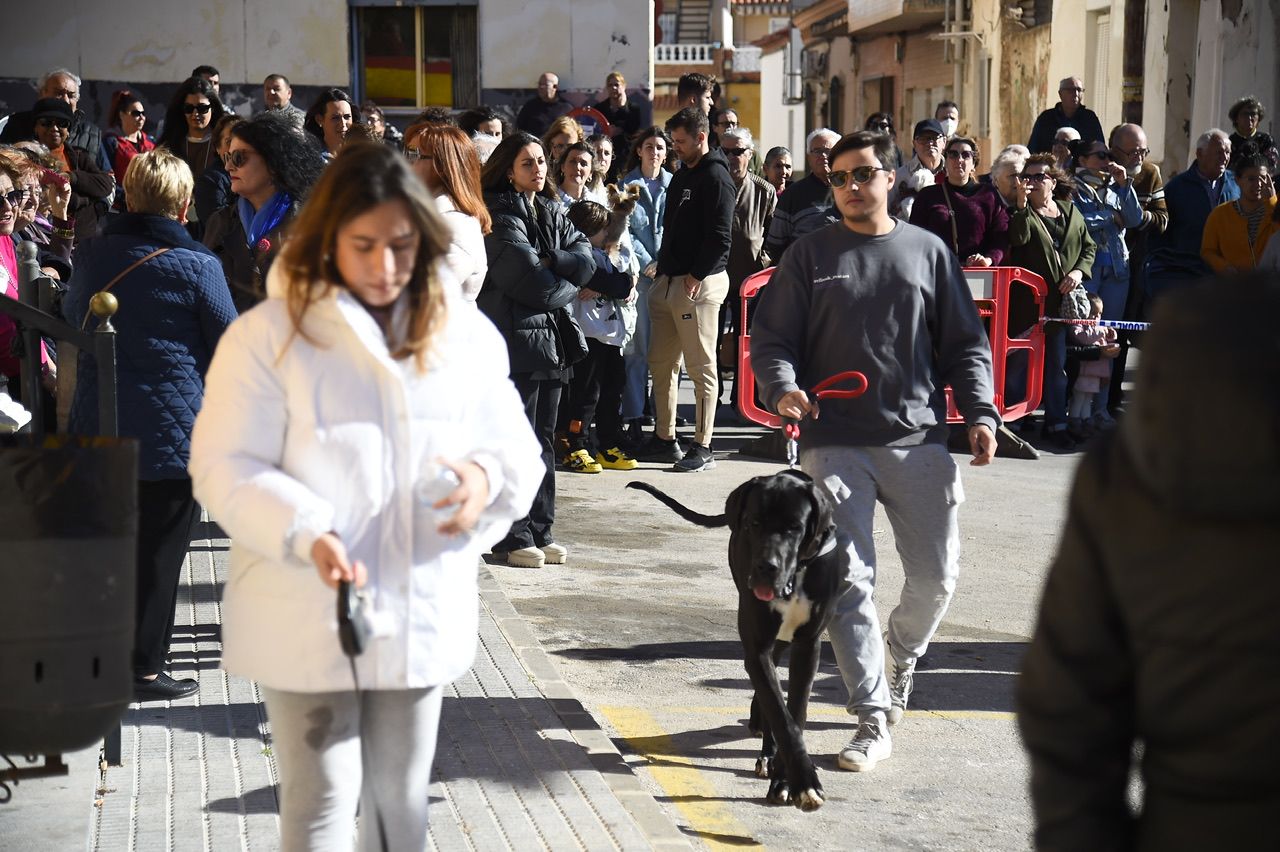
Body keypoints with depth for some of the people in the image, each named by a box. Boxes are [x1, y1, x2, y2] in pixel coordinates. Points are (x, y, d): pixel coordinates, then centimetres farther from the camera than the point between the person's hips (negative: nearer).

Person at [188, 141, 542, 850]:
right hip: (307, 621, -4)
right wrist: (307, 535, -28)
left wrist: (487, 476, -15)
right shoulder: (268, 335, -9)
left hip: (422, 616, 4)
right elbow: (225, 469, -11)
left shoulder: (467, 336, 4)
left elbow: (516, 448, 10)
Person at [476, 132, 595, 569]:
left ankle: (539, 532, 18)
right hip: (515, 339, -8)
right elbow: (529, 283, -17)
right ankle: (513, 539, 2)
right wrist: (569, 285, 0)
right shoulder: (500, 215, -9)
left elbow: (585, 259, 3)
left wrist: (550, 263, -14)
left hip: (552, 336, 8)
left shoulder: (551, 212, 16)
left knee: (542, 438, 11)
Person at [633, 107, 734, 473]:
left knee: (701, 367, -4)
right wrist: (662, 269, 14)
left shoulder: (716, 178, -9)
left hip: (699, 283, -10)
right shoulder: (681, 177, 19)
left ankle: (702, 447, 0)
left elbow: (720, 237, -16)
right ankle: (664, 439, 20)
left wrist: (697, 275, -18)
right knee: (661, 364, 11)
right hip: (667, 281, 10)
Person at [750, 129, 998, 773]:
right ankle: (873, 718, 0)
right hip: (834, 444, -1)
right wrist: (781, 386, -16)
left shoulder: (928, 252, 11)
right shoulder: (811, 255, 7)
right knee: (848, 580, -7)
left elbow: (965, 344, 13)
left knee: (937, 576, 5)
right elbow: (769, 337, 5)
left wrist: (980, 413, 0)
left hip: (919, 441, 2)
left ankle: (900, 655, 36)